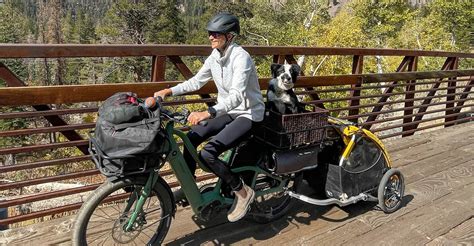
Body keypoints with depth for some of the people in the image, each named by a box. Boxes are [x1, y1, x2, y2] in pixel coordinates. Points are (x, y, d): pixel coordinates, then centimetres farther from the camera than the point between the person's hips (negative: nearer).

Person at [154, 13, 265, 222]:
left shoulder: (240, 57, -23)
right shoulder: (215, 56, 2)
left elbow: (237, 96, -34)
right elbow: (196, 81, 9)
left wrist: (207, 113, -47)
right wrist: (169, 91, -4)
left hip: (248, 114, -8)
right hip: (228, 111, 8)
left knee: (207, 153, -22)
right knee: (191, 137, -8)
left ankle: (243, 192, -2)